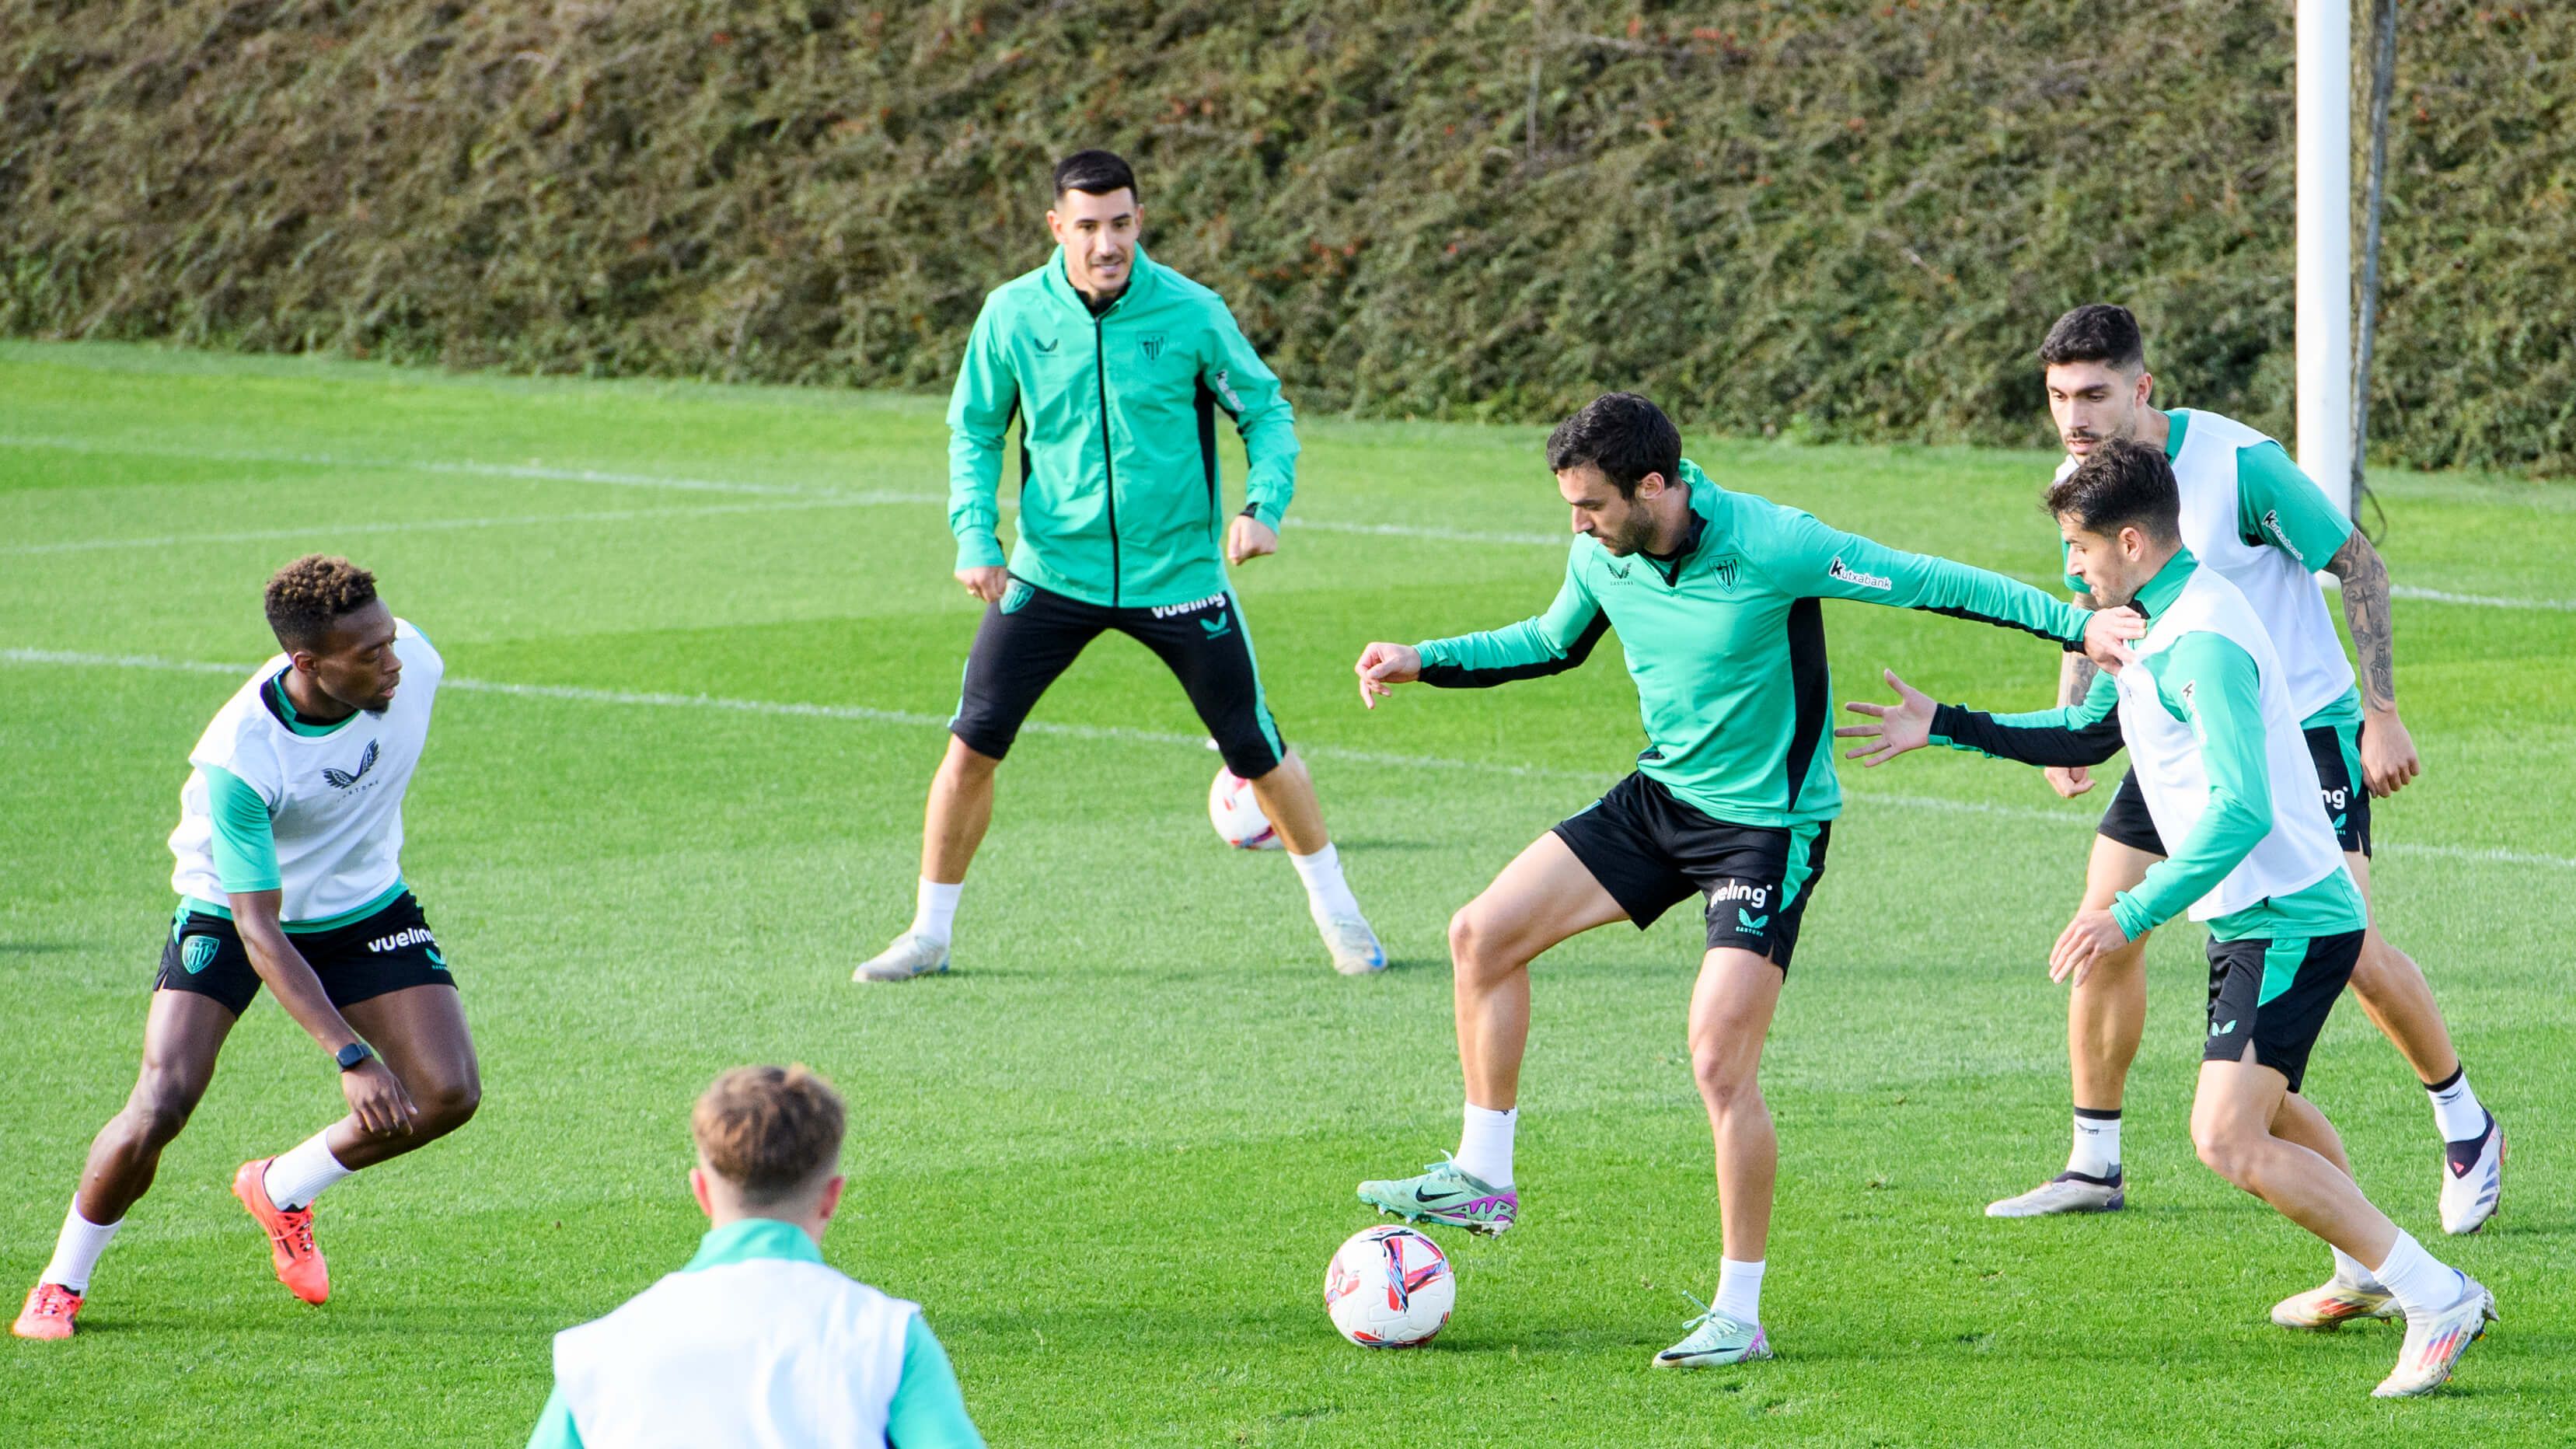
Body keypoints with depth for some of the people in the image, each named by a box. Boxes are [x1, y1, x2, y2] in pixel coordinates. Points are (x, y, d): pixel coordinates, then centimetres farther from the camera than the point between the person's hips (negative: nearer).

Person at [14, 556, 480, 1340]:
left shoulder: (413, 663, -23)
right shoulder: (237, 759, -36)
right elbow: (259, 932, -34)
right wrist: (349, 1056, -41)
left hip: (366, 907, 5)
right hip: (229, 914, -5)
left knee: (448, 1094, -11)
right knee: (160, 1104, -20)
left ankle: (280, 1190, 15)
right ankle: (63, 1281, 5)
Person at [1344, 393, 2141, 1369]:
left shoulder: (1771, 548, -25)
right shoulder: (1602, 556, -4)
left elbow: (1928, 583, -19)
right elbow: (1553, 643, 18)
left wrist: (2075, 624, -23)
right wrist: (1424, 661, 10)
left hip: (1768, 827, -7)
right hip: (1662, 795, 7)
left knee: (1719, 1061, -16)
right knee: (1482, 935, 2)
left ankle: (1740, 1316, -5)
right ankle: (1482, 1181, 16)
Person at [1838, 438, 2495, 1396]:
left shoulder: (2205, 642, -22)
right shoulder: (2154, 626, 11)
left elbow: (2242, 809, -30)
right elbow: (2088, 737, 26)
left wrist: (2133, 914, -33)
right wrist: (1949, 727, 20)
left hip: (2289, 919, -11)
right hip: (2255, 918, 11)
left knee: (2228, 1139, -21)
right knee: (2262, 1103, 31)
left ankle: (2440, 1299, -18)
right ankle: (2369, 1275, 51)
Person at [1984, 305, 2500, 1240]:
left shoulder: (2238, 464, -22)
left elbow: (2359, 565, -14)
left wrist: (2384, 715, -15)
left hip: (2301, 726, -6)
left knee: (2346, 946, -13)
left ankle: (2466, 1127, 9)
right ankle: (2094, 1166, 11)